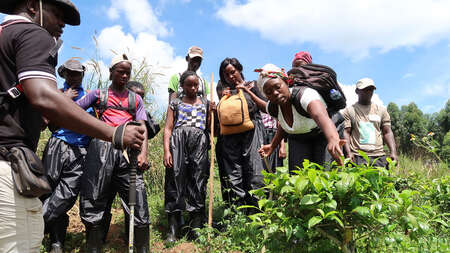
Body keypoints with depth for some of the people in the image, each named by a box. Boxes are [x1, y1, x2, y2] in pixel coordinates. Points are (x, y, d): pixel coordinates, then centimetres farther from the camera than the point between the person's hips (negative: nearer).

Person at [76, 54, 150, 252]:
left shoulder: (136, 99, 21)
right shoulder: (99, 94, 19)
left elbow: (142, 127, 11)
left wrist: (143, 153, -3)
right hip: (101, 147, 0)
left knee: (137, 198, -6)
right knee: (95, 199, 2)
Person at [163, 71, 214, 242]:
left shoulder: (205, 103, 23)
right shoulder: (175, 103, 19)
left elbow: (209, 128, 19)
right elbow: (168, 128, 9)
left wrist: (211, 113, 2)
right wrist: (166, 150, -4)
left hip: (200, 142, 1)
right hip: (178, 140, -1)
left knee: (198, 181, -5)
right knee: (175, 179, -8)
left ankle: (196, 228, -1)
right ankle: (173, 229, -4)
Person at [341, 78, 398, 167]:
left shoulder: (381, 110, 16)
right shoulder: (348, 111, 7)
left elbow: (387, 132, 13)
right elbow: (345, 132, 0)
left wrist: (393, 152, -2)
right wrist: (348, 152, -14)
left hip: (379, 156, 3)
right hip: (357, 157, -2)